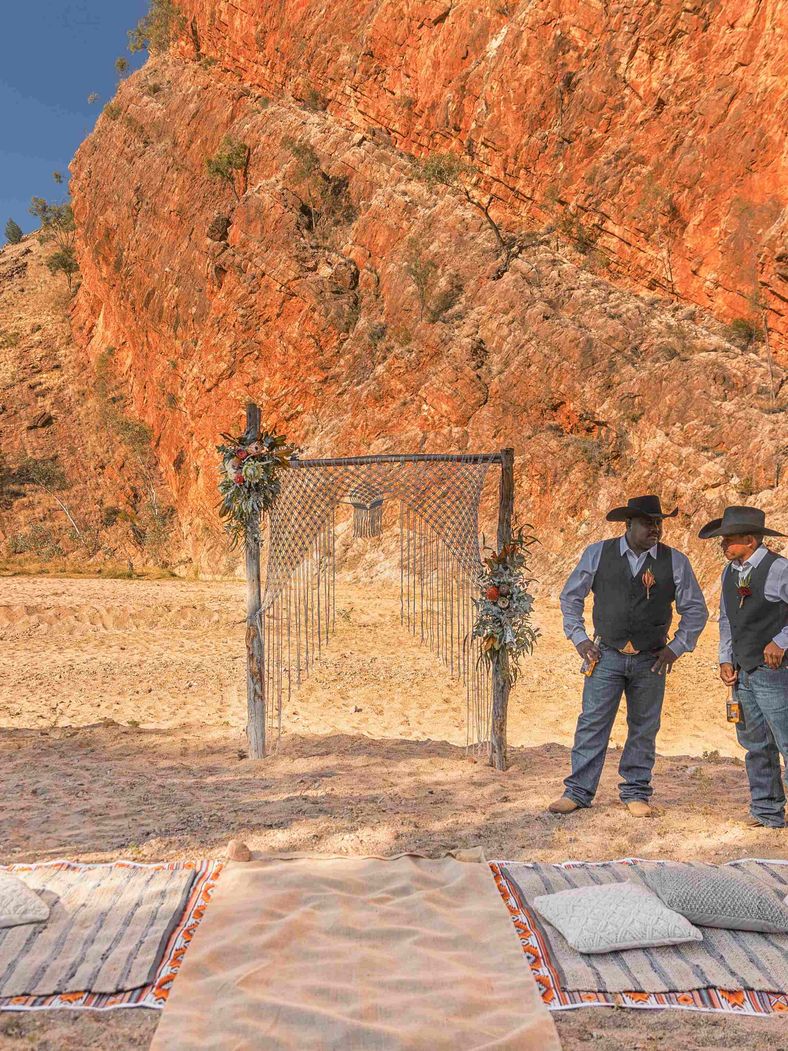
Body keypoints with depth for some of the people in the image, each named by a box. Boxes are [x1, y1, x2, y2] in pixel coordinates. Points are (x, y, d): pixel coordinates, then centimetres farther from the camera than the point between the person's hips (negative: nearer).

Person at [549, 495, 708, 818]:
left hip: (651, 661, 1)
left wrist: (676, 647, 3)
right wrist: (579, 639, 3)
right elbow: (570, 597, 10)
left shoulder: (675, 561, 1)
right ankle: (578, 791, 7)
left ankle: (636, 793, 20)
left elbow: (696, 609, 10)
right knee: (592, 723, -2)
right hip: (607, 656, -1)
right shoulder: (597, 554, 0)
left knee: (644, 728, 7)